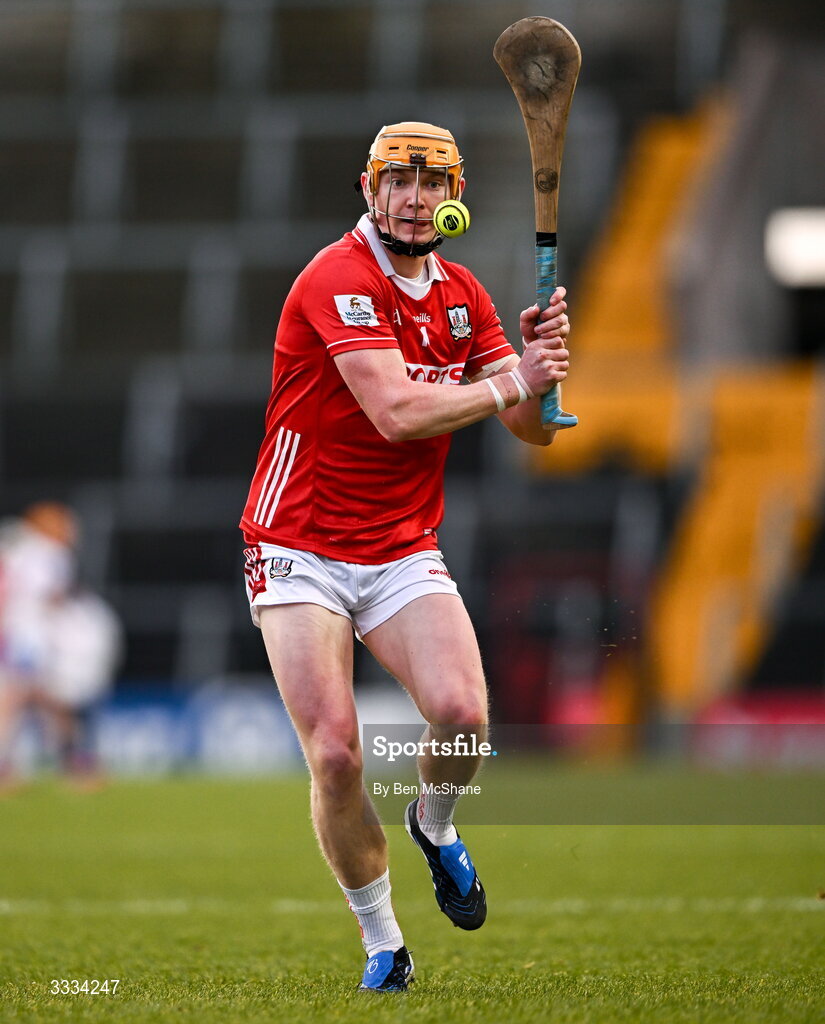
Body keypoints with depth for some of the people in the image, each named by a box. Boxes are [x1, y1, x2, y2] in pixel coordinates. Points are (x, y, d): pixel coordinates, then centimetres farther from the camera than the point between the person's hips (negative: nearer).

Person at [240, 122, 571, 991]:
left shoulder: (461, 295, 9)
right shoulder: (338, 279, -14)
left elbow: (534, 429, 7)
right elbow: (397, 411, -24)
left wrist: (539, 361, -13)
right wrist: (511, 381, -16)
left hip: (404, 554, 5)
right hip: (301, 553, -4)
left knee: (462, 715, -21)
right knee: (336, 754, -13)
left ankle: (435, 824, 13)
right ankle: (382, 944, 5)